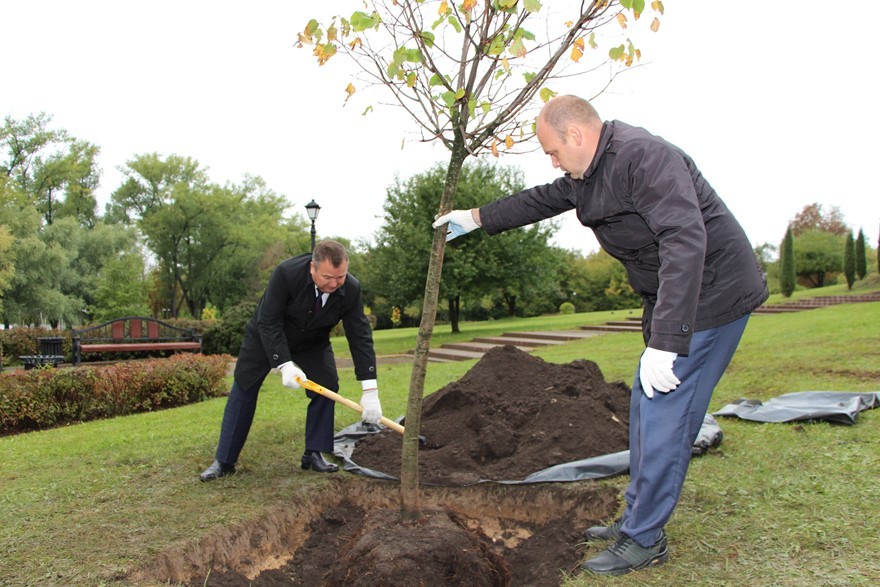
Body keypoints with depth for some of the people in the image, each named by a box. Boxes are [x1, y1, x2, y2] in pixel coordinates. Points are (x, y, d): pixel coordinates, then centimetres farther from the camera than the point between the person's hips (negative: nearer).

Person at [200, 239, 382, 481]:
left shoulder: (351, 289, -28)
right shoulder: (286, 274, -37)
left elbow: (360, 337, -26)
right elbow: (268, 323, -31)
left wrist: (370, 391, -31)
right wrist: (285, 365, -40)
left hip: (312, 342, 3)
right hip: (267, 335, -2)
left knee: (326, 386, -11)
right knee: (243, 390, -1)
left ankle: (313, 454, 3)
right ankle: (224, 461, 10)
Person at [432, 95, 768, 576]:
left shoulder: (643, 156, -23)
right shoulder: (587, 176, 8)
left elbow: (686, 241, -32)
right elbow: (540, 201, 26)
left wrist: (665, 341, -36)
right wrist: (476, 218, 32)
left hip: (707, 297, -10)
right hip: (667, 298, 10)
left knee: (663, 414, -7)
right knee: (645, 409, 13)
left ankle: (644, 540, 6)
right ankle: (636, 519, 26)